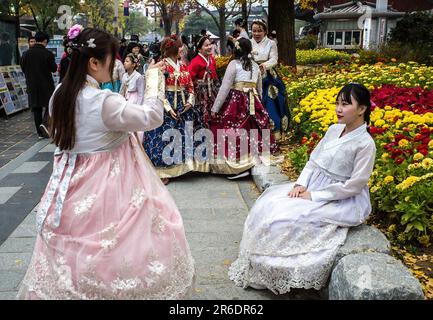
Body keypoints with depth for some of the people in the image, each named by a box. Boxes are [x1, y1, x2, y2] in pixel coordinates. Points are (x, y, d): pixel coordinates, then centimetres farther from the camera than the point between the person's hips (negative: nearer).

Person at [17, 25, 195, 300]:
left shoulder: (60, 94, 0)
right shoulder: (104, 102, -24)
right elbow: (152, 117, -17)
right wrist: (155, 81, -5)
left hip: (73, 182, 8)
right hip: (107, 185, -8)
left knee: (73, 248, 19)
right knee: (112, 246, 8)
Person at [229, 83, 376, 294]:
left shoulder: (365, 144, -17)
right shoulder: (334, 129, 5)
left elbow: (354, 185, -19)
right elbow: (313, 159, 11)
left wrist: (314, 196, -18)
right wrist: (300, 184, -6)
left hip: (341, 201, -7)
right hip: (313, 187, 8)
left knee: (287, 218, -22)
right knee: (268, 205, -4)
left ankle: (277, 273, 0)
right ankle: (258, 267, 4)